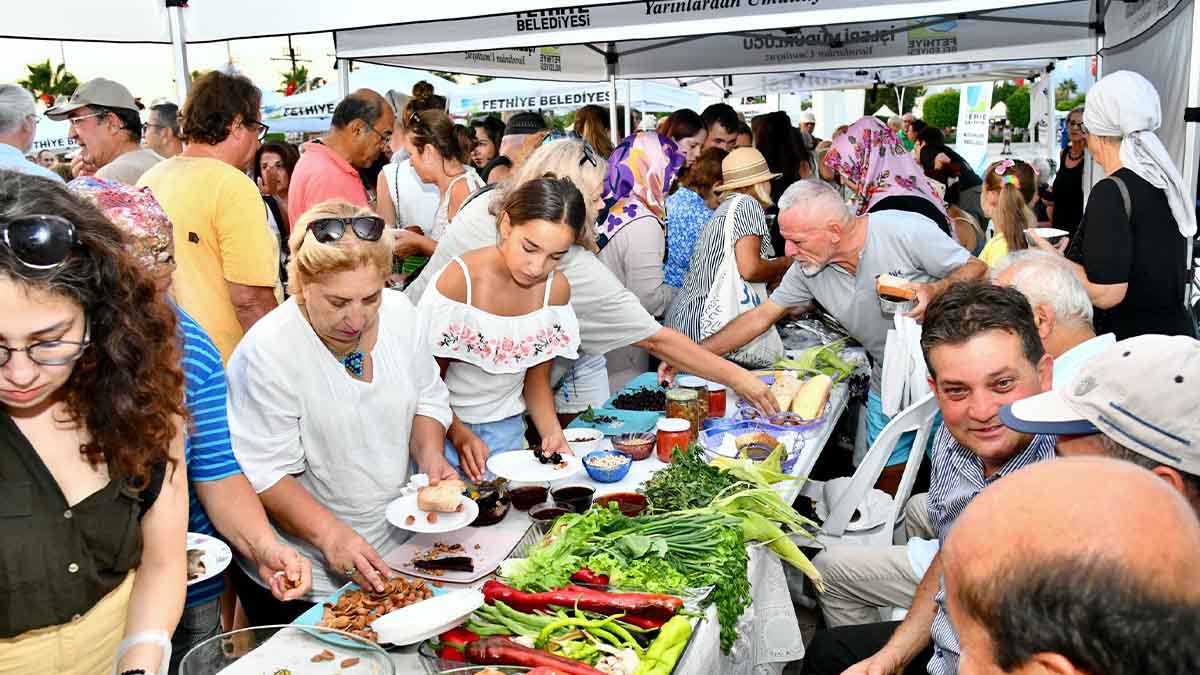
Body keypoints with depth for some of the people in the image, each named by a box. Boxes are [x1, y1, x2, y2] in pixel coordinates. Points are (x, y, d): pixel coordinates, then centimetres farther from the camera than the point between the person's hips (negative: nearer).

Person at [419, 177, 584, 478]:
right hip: (444, 424, -3)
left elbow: (537, 380, 3)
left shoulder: (556, 289, -8)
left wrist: (552, 433, -14)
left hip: (505, 428, 4)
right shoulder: (459, 278, -22)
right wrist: (459, 434, -27)